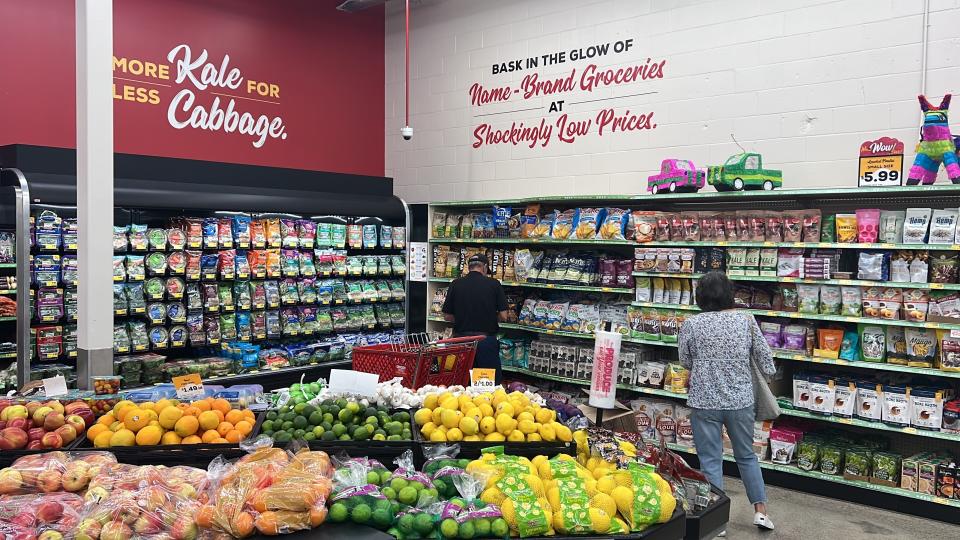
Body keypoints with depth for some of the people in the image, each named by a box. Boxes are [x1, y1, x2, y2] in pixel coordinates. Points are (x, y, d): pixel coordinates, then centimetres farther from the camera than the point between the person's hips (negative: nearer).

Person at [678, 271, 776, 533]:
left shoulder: (691, 324, -10)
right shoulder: (746, 320, -5)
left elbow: (685, 361, 2)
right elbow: (764, 357, 3)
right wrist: (768, 375, 23)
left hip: (705, 401, -2)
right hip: (741, 400, 3)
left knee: (710, 461, 8)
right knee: (747, 455, 22)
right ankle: (760, 510, 28)